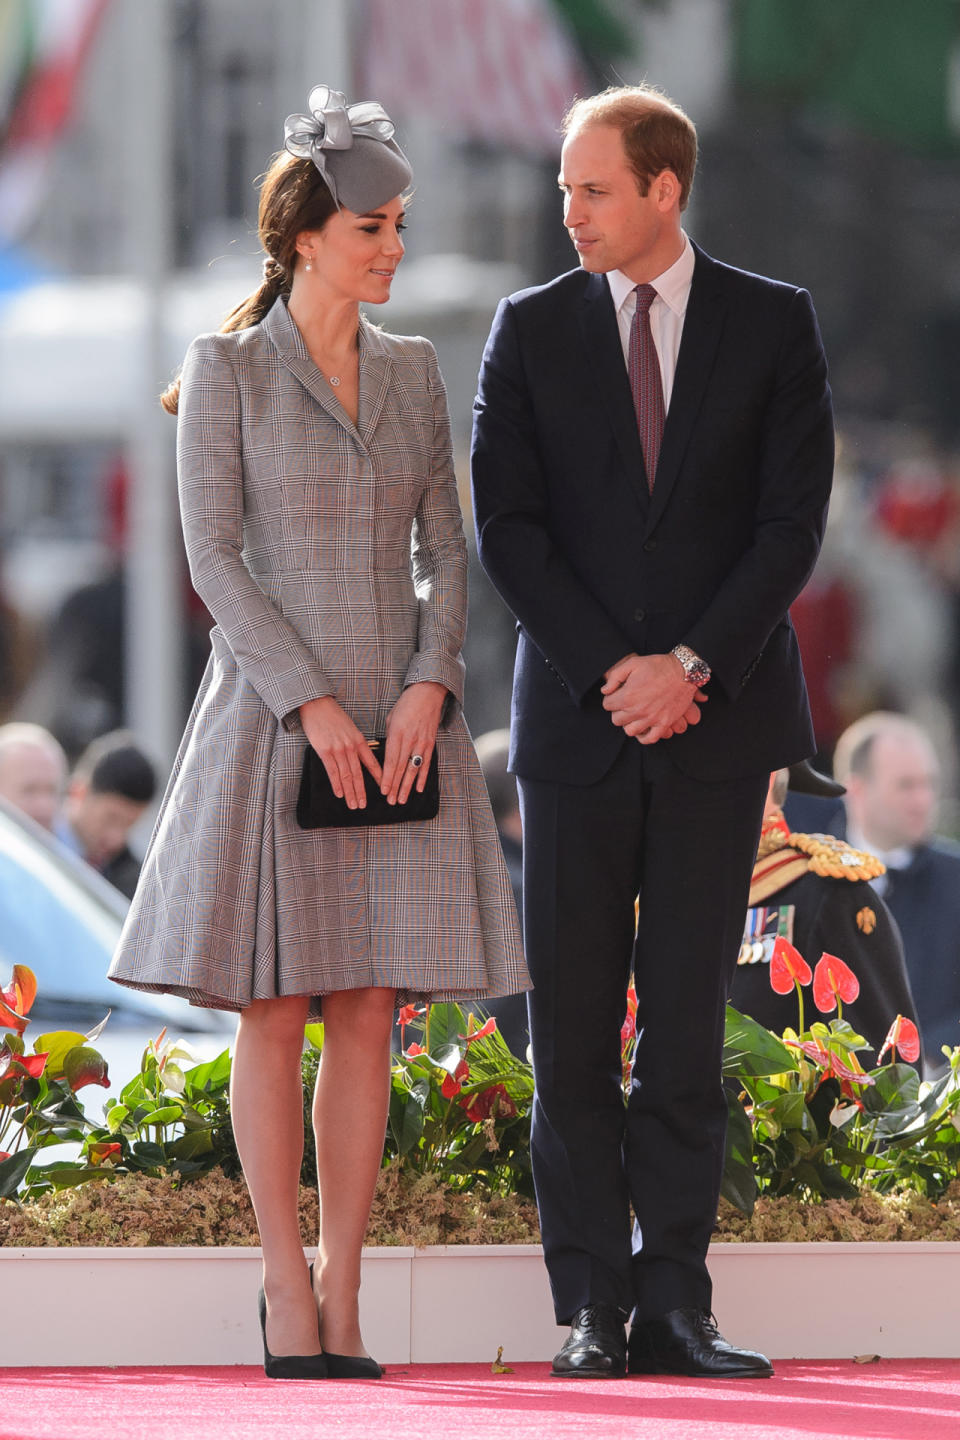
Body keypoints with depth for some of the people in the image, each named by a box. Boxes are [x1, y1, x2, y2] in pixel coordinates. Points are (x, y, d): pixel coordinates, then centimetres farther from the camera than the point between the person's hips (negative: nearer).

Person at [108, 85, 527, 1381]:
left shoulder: (414, 371, 11)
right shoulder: (226, 371, -3)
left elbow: (445, 553, 8)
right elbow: (214, 557, -8)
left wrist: (427, 688, -8)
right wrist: (312, 704, -16)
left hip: (399, 724, 4)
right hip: (273, 714, -4)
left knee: (367, 1010, 2)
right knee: (274, 1008, -2)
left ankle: (342, 1301, 6)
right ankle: (286, 1288, 6)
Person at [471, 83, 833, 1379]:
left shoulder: (774, 325, 4)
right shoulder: (532, 330, 6)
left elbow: (793, 520, -1)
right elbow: (508, 526, 0)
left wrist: (693, 665, -11)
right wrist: (609, 671, -10)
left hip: (718, 717, -1)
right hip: (575, 718, 1)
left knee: (688, 1026, 0)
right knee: (574, 1030, -1)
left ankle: (674, 1302, 3)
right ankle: (593, 1306, 3)